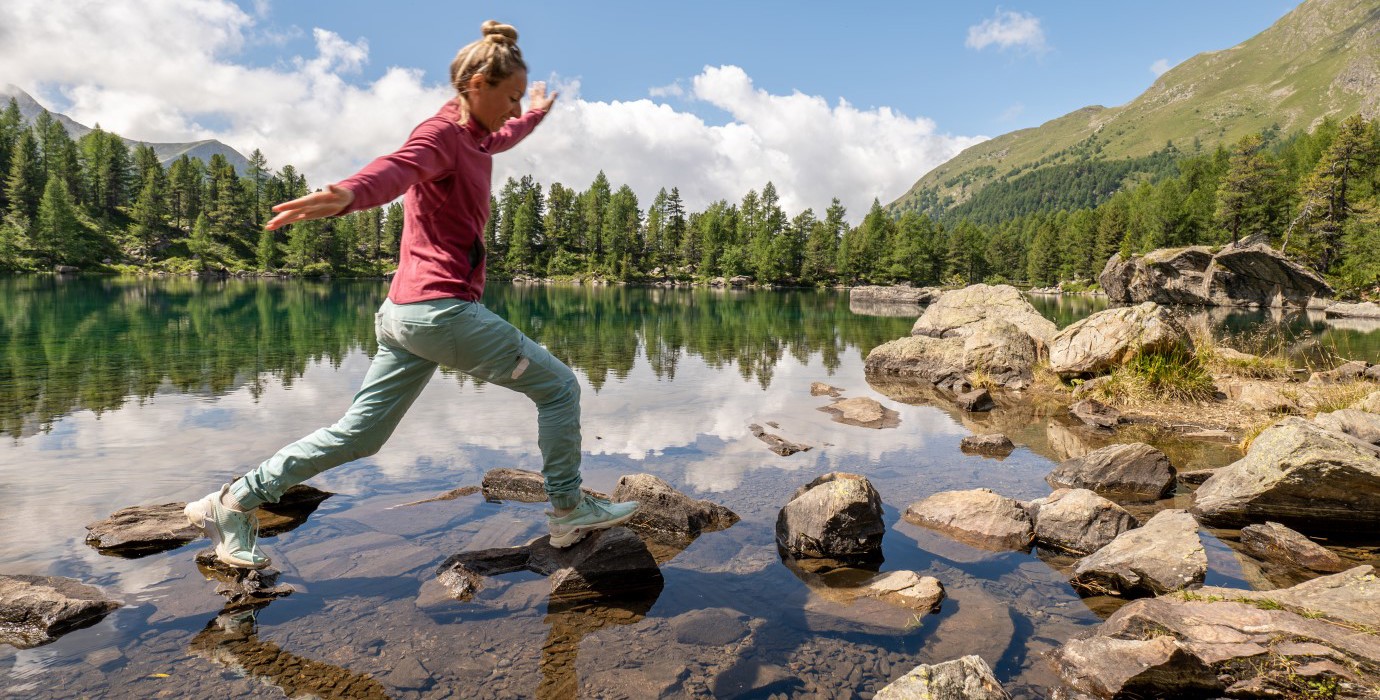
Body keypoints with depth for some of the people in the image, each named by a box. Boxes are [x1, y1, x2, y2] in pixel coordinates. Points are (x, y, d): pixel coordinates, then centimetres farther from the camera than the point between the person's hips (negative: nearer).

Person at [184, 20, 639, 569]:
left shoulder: (473, 136, 18)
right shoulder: (440, 133, -10)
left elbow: (502, 137, 43)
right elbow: (396, 168, -33)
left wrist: (536, 114, 62)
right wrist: (347, 195, -55)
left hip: (405, 315, 10)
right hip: (443, 309, -10)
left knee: (359, 433, 13)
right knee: (558, 386, 1)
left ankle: (234, 501, 21)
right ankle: (569, 510, 12)